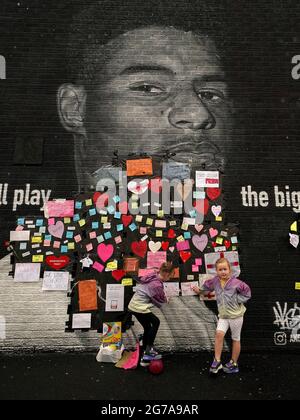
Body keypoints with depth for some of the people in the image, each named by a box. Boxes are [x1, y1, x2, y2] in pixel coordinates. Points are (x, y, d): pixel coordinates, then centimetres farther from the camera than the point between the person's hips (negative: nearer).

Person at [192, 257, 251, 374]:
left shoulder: (235, 283, -20)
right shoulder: (215, 281, -6)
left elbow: (247, 293, -10)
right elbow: (207, 285, 15)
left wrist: (236, 300, -14)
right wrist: (199, 290, 23)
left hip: (236, 315, -3)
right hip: (223, 315, 3)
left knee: (236, 339, 11)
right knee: (219, 334, -13)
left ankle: (234, 364, 27)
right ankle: (217, 361, -1)